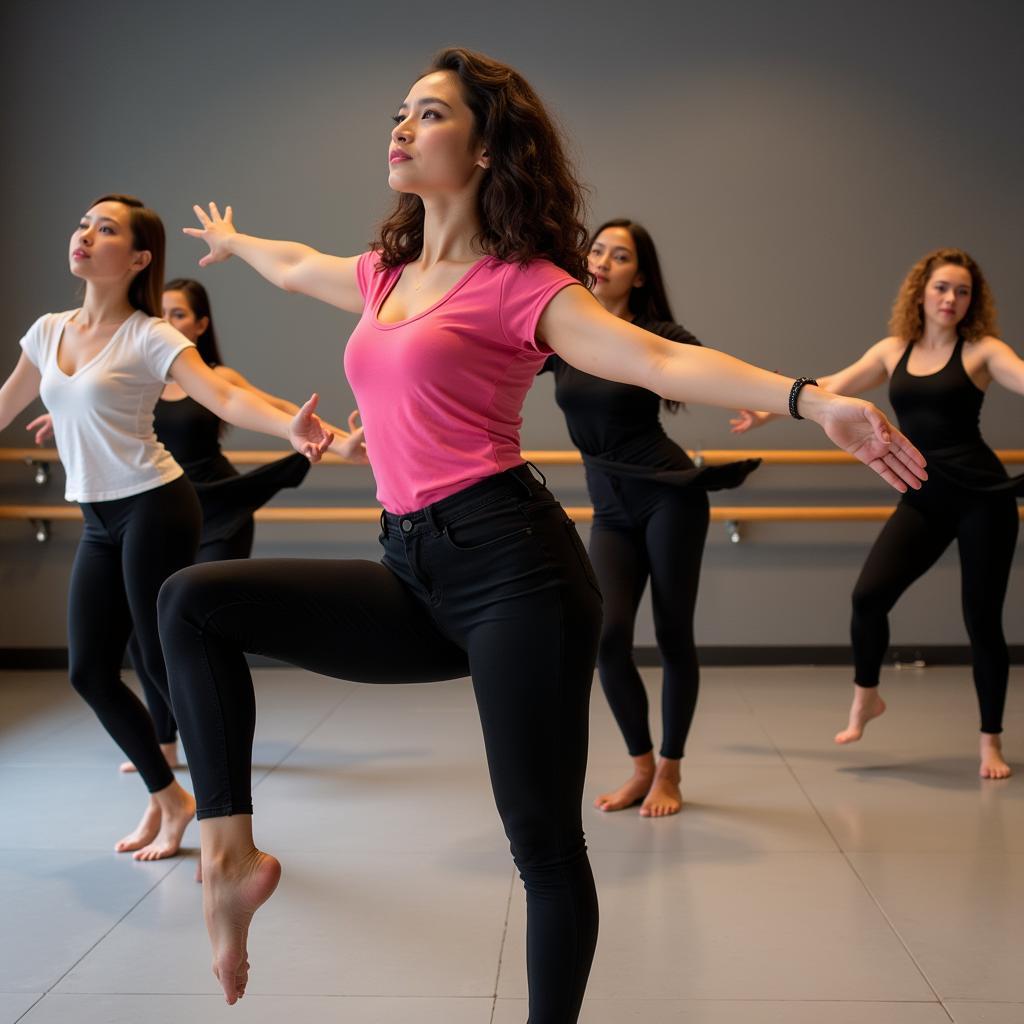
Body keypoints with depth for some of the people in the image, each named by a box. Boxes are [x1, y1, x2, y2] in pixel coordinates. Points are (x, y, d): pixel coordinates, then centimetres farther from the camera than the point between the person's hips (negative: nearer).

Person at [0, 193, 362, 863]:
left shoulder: (148, 336, -11)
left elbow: (224, 396, -26)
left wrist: (290, 427, -44)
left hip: (154, 509, -7)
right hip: (100, 522, 7)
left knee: (165, 661, -4)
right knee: (89, 671, 7)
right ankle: (168, 798, 25)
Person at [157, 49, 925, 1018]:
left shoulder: (519, 283, -4)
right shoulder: (385, 276, 17)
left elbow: (662, 359, -17)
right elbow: (292, 266, 40)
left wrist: (813, 399, -30)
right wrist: (233, 241, 60)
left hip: (510, 565, -7)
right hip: (415, 576, 7)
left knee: (544, 841, -3)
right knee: (193, 600, -2)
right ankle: (232, 852, -2)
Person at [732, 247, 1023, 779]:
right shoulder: (893, 350, 10)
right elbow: (831, 388, 20)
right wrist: (771, 412, 26)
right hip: (923, 499, 3)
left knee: (981, 618, 0)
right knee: (869, 595, -10)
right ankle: (865, 697, 16)